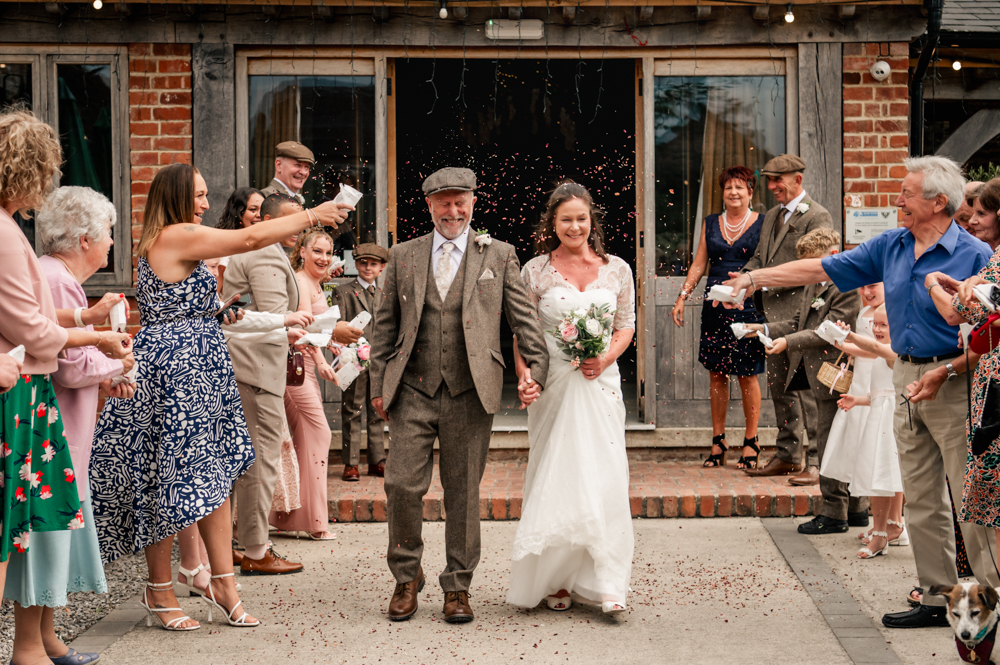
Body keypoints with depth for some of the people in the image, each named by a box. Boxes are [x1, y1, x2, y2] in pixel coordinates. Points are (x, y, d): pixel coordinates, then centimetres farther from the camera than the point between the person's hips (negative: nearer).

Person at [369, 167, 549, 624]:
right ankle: (406, 576, 16)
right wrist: (379, 384, 8)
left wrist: (535, 369, -4)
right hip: (413, 391, 1)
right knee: (402, 484, -4)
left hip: (470, 393, -1)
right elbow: (386, 325, 13)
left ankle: (458, 586, 17)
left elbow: (524, 318, 7)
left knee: (463, 492, 4)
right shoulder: (403, 256, 11)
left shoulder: (498, 256, 7)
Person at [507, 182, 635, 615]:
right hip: (552, 384, -1)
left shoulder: (617, 269, 7)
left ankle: (605, 584, -1)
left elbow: (627, 325, 11)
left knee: (604, 478, -5)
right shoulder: (536, 271, 3)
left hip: (600, 382, 1)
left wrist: (606, 357, -8)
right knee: (554, 479, 2)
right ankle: (556, 579, 12)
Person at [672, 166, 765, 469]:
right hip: (715, 305, 4)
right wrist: (682, 296, 6)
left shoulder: (762, 223, 3)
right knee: (716, 373, 4)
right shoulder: (710, 223, 14)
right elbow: (698, 264, 15)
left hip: (748, 305, -4)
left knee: (746, 374, -2)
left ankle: (751, 441, 7)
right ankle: (718, 441, 11)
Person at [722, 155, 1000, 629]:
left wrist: (946, 372, -20)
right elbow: (821, 269, 13)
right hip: (907, 379, 7)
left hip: (955, 382, -7)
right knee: (921, 503, 10)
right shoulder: (890, 247, 9)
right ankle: (938, 599, 17)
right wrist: (754, 279, 11)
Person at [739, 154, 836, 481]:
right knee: (780, 388, 13)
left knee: (805, 390, -9)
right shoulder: (772, 216, 19)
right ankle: (788, 456, 21)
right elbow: (760, 257, 21)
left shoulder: (816, 216, -9)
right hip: (776, 317, 9)